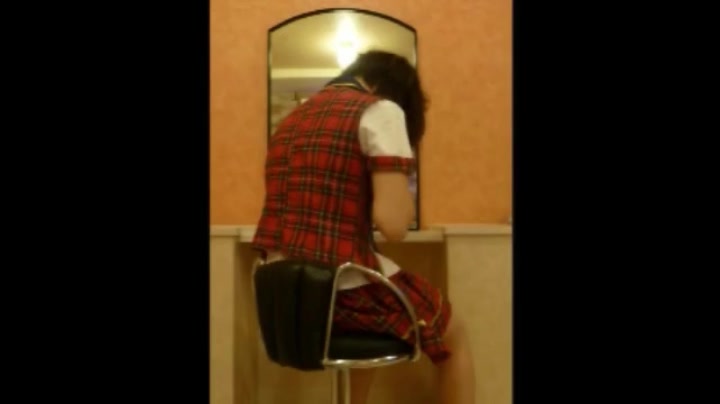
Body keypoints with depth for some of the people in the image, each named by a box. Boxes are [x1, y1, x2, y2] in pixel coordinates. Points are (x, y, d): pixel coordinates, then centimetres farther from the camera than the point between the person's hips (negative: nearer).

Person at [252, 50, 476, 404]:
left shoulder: (293, 117, 16)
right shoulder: (382, 110, -6)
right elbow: (393, 223, -17)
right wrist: (401, 186, 4)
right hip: (344, 291, -7)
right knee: (454, 336, 21)